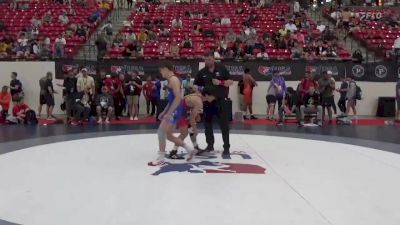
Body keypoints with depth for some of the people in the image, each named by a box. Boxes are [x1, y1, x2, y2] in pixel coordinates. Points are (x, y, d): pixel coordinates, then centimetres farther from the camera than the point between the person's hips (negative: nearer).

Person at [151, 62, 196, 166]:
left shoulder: (173, 79, -12)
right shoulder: (171, 80, 19)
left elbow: (178, 97, -23)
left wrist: (169, 113, -24)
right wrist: (164, 112, 23)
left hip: (175, 110, -10)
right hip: (173, 110, 10)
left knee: (161, 132, -10)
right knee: (168, 135, 13)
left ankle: (161, 158, -3)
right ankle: (190, 150, 19)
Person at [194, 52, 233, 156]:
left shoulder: (222, 68, -2)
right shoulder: (202, 72, 4)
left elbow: (230, 81, -2)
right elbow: (197, 85, 9)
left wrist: (220, 82, -17)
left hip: (221, 100, -3)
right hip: (207, 101, 3)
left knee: (224, 124, -5)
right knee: (207, 124, 9)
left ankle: (226, 147, 1)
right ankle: (210, 145, 23)